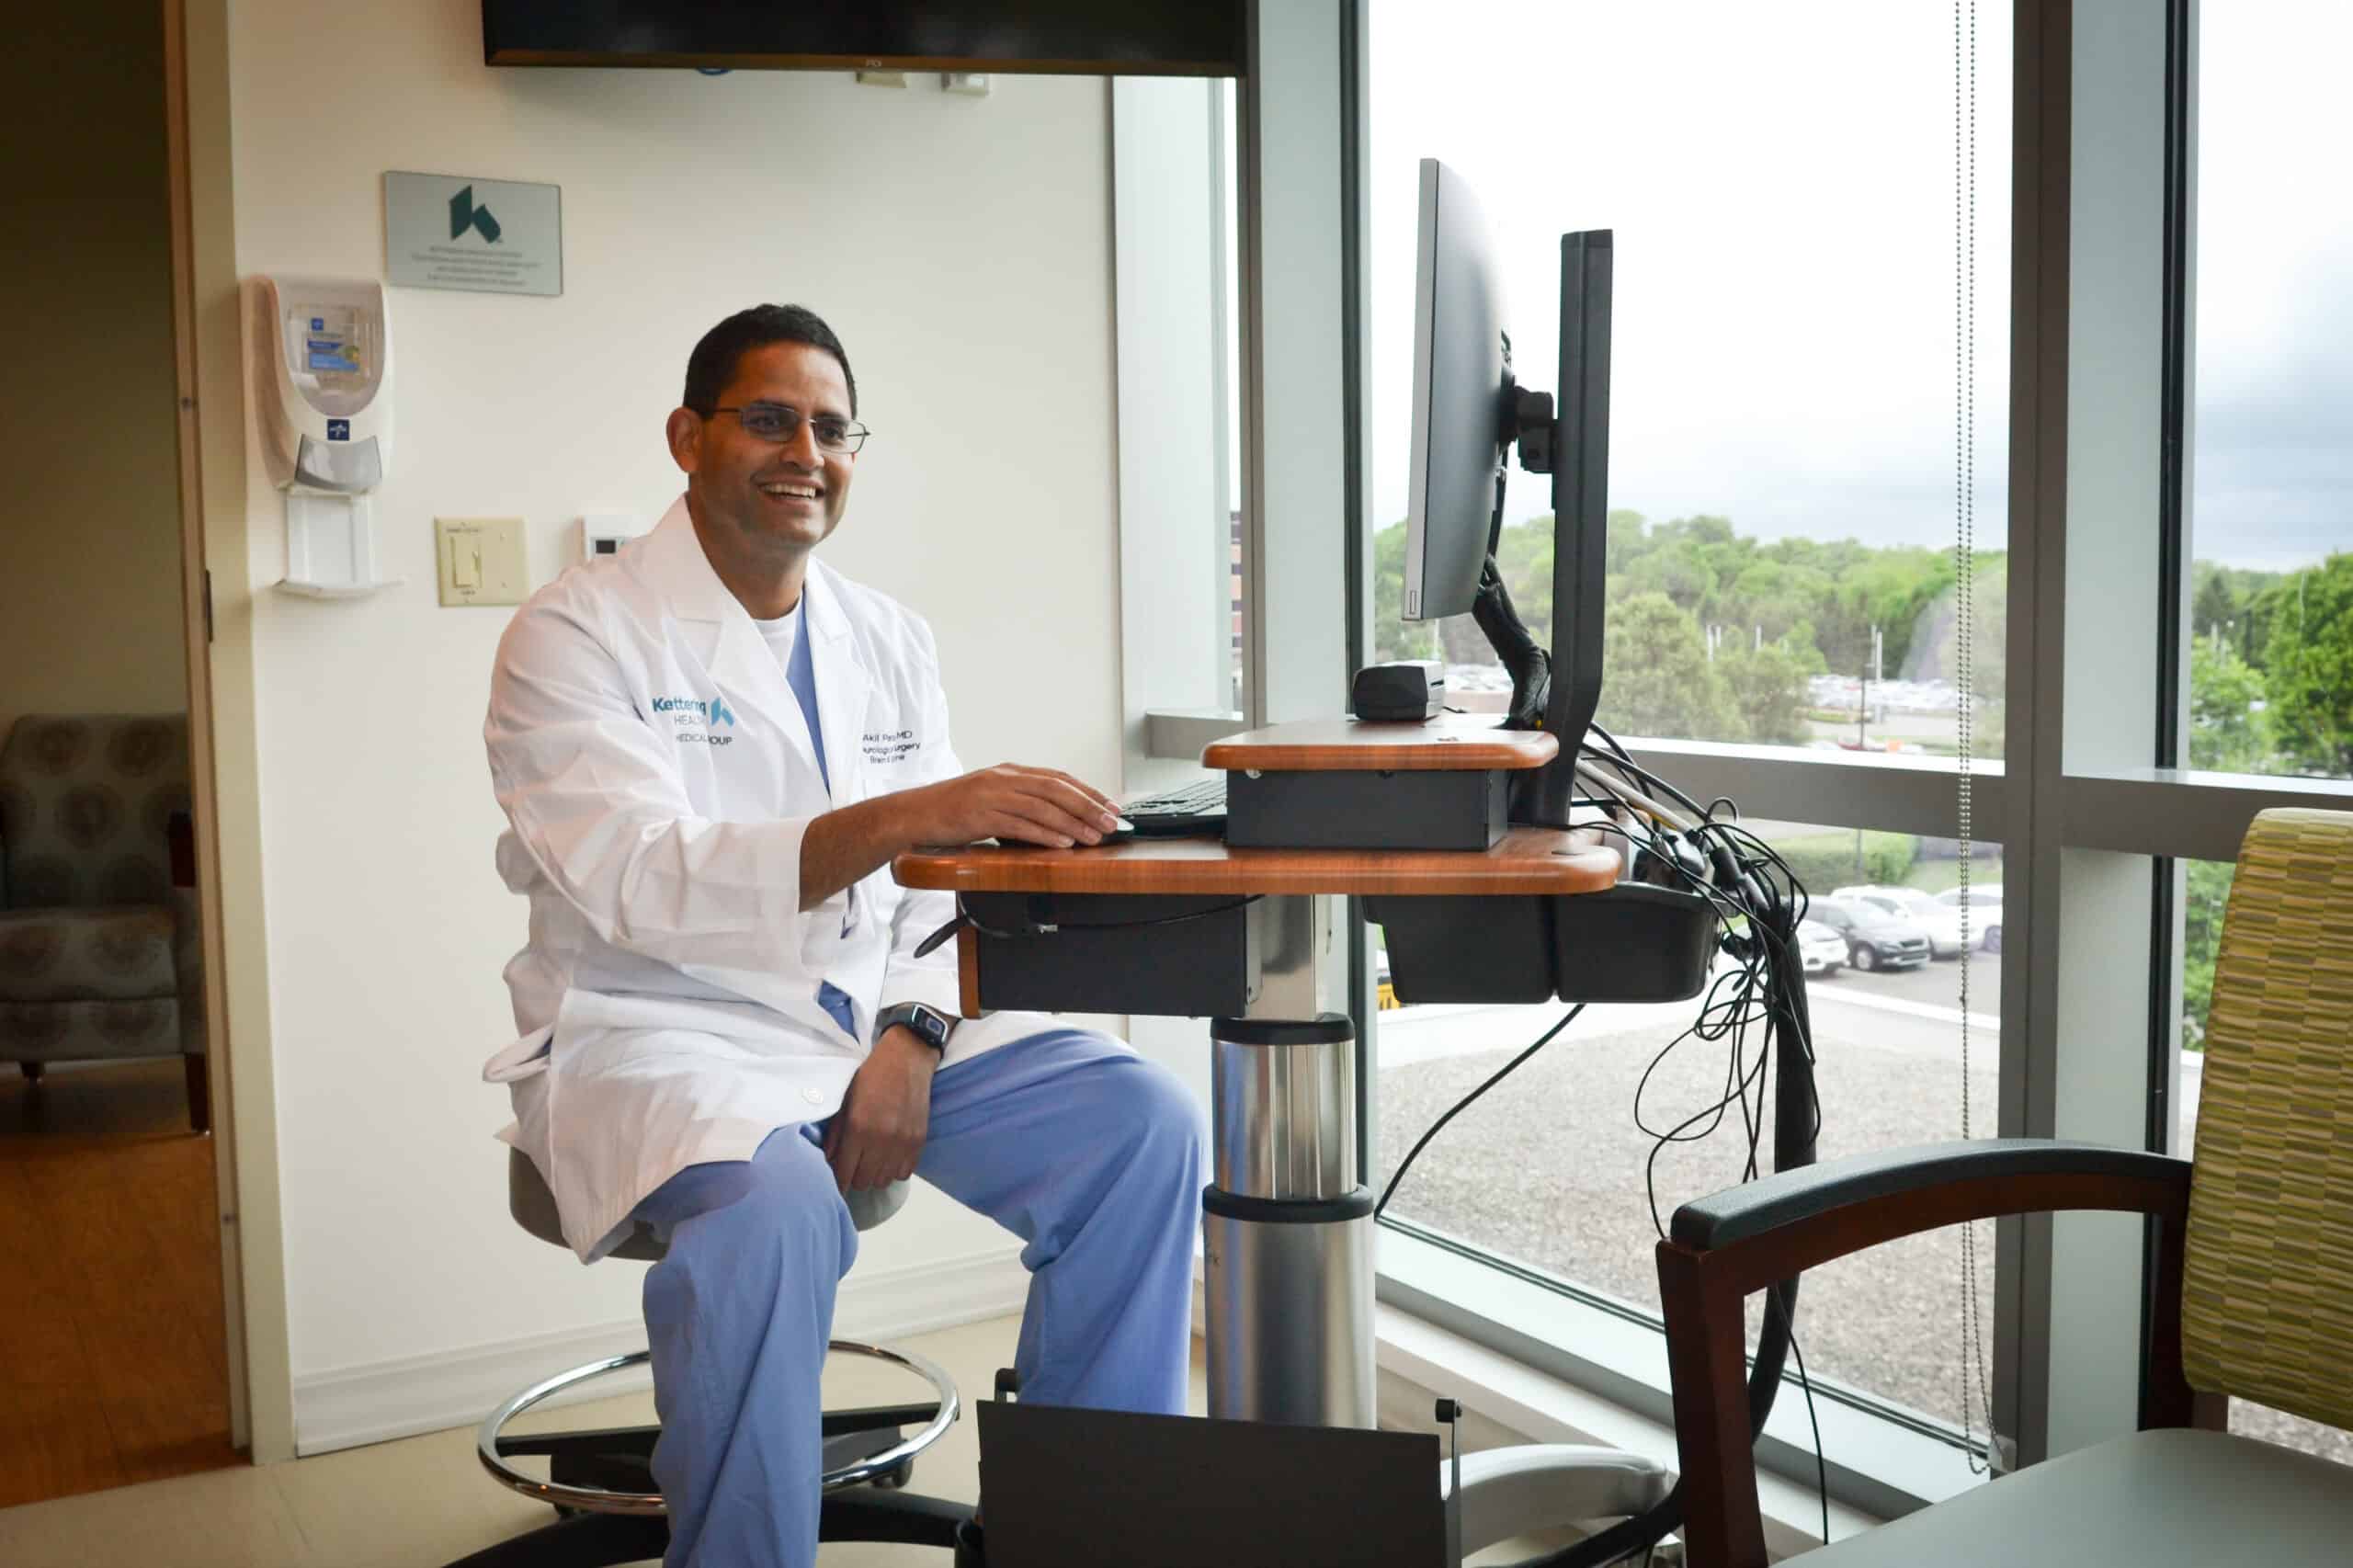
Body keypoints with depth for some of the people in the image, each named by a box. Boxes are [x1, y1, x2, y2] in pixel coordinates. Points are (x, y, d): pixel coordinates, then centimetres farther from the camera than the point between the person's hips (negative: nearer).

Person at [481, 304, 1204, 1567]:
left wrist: (915, 1036, -13)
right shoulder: (576, 635, -7)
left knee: (1144, 1124, -13)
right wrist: (906, 816, -38)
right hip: (668, 1030, -5)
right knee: (776, 1207, -37)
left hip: (877, 1019, 6)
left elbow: (943, 879, 9)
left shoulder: (890, 642, 11)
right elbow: (642, 881, -24)